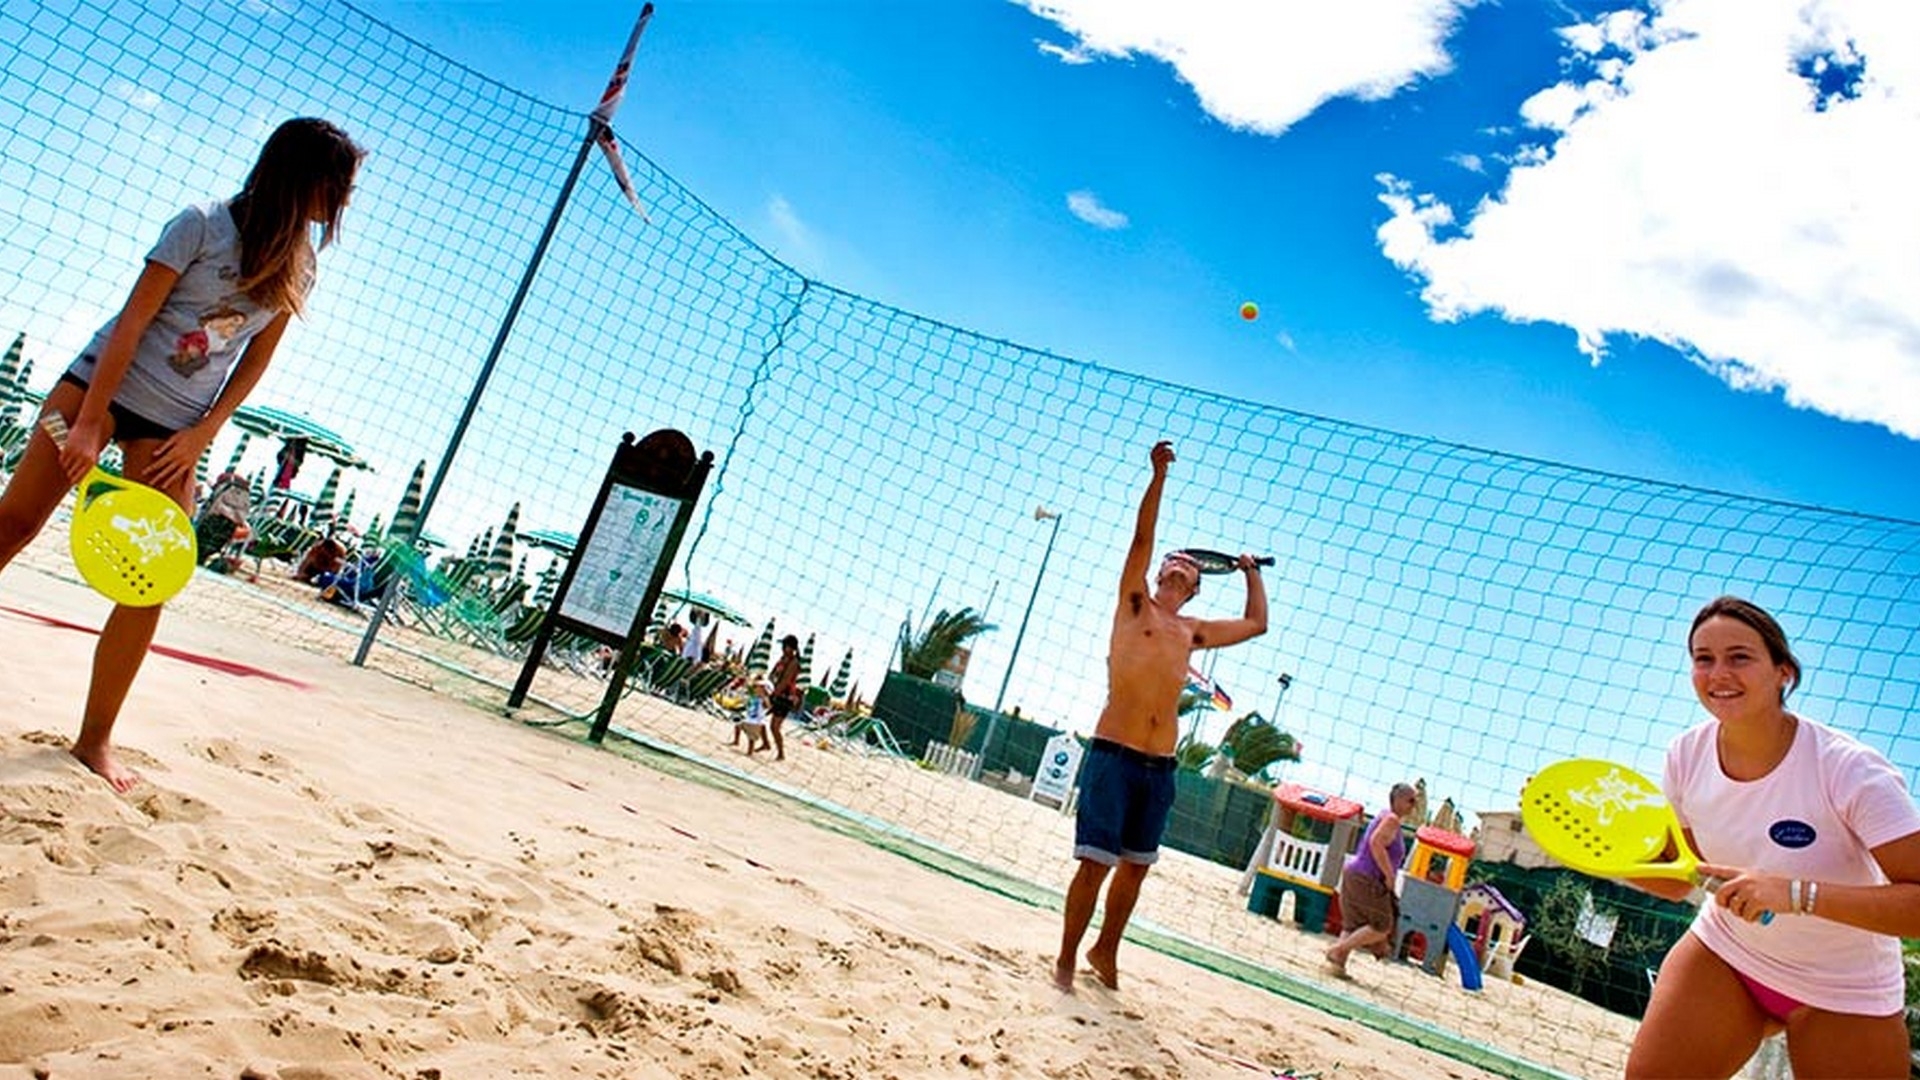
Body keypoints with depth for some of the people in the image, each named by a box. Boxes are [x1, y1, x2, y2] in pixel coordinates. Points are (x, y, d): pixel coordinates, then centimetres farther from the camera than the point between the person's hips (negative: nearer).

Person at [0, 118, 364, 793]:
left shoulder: (297, 268, 3)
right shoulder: (203, 225, -10)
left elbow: (256, 360, 5)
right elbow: (133, 319, -12)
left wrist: (202, 433, -6)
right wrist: (90, 420, -15)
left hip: (174, 427, 3)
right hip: (100, 384, -3)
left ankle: (95, 740, 4)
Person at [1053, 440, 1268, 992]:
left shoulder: (1194, 632, 17)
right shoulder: (1134, 605, 7)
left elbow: (1256, 623, 28)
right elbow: (1142, 538, -4)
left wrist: (1252, 573, 32)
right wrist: (1158, 476, -12)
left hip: (1160, 766, 5)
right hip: (1113, 755, -5)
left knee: (1136, 865, 13)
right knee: (1096, 863, -6)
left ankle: (1105, 951, 30)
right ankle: (1066, 960, 7)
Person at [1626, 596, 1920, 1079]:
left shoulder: (1849, 769, -25)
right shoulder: (1687, 754, -11)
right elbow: (1676, 880, 1)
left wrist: (1795, 892, -42)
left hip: (1842, 991, -3)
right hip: (1723, 953, 3)